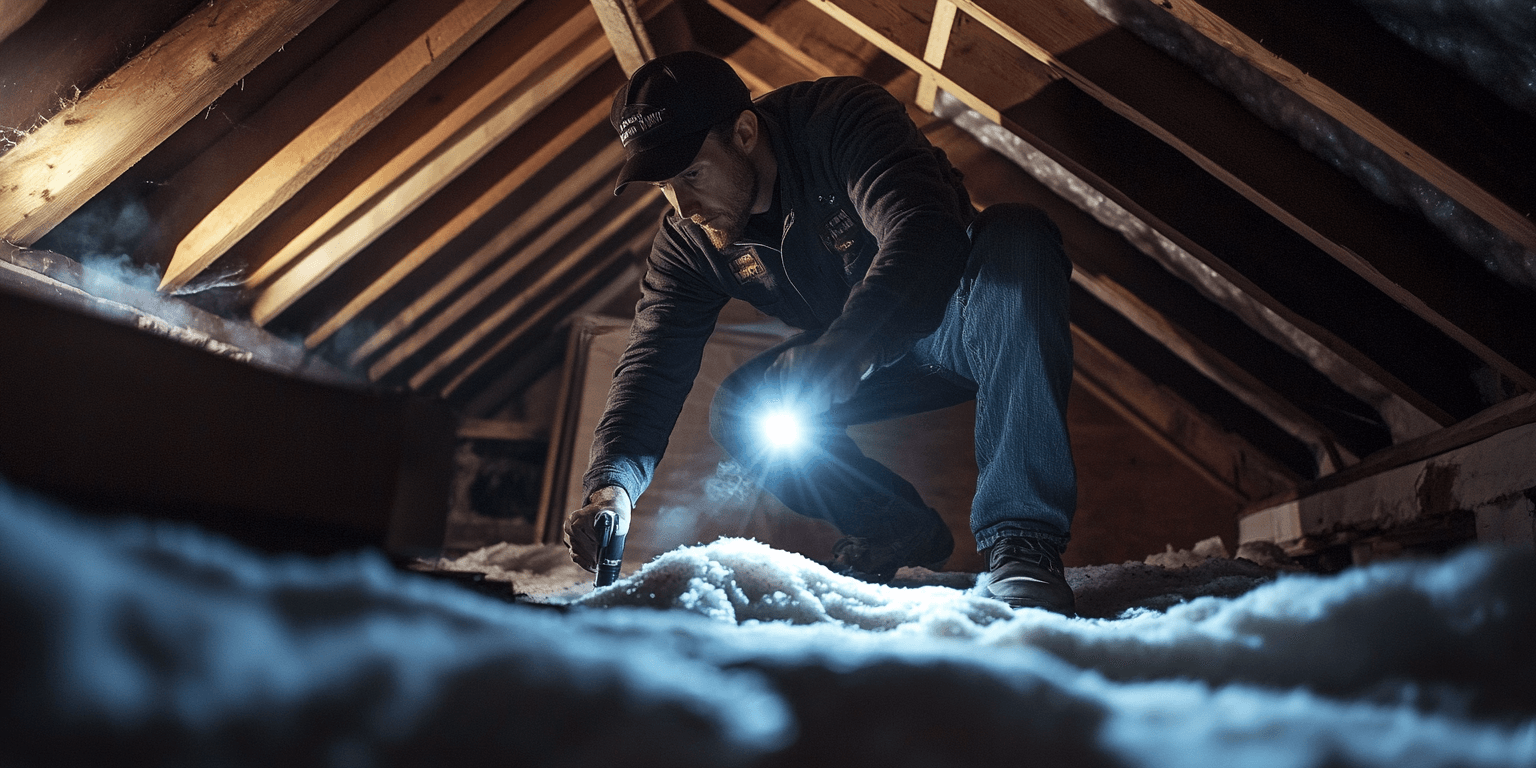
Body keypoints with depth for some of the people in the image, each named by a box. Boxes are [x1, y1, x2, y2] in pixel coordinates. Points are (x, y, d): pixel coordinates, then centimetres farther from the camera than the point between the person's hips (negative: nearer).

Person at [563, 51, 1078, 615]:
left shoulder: (843, 118, -27)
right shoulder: (686, 243, -10)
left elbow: (924, 236, -43)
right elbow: (653, 367, -16)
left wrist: (839, 354, -55)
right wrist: (610, 484, -33)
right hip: (867, 359, 5)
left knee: (1014, 235, -37)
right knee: (739, 409, -11)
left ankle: (1022, 545, -38)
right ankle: (896, 531, 5)